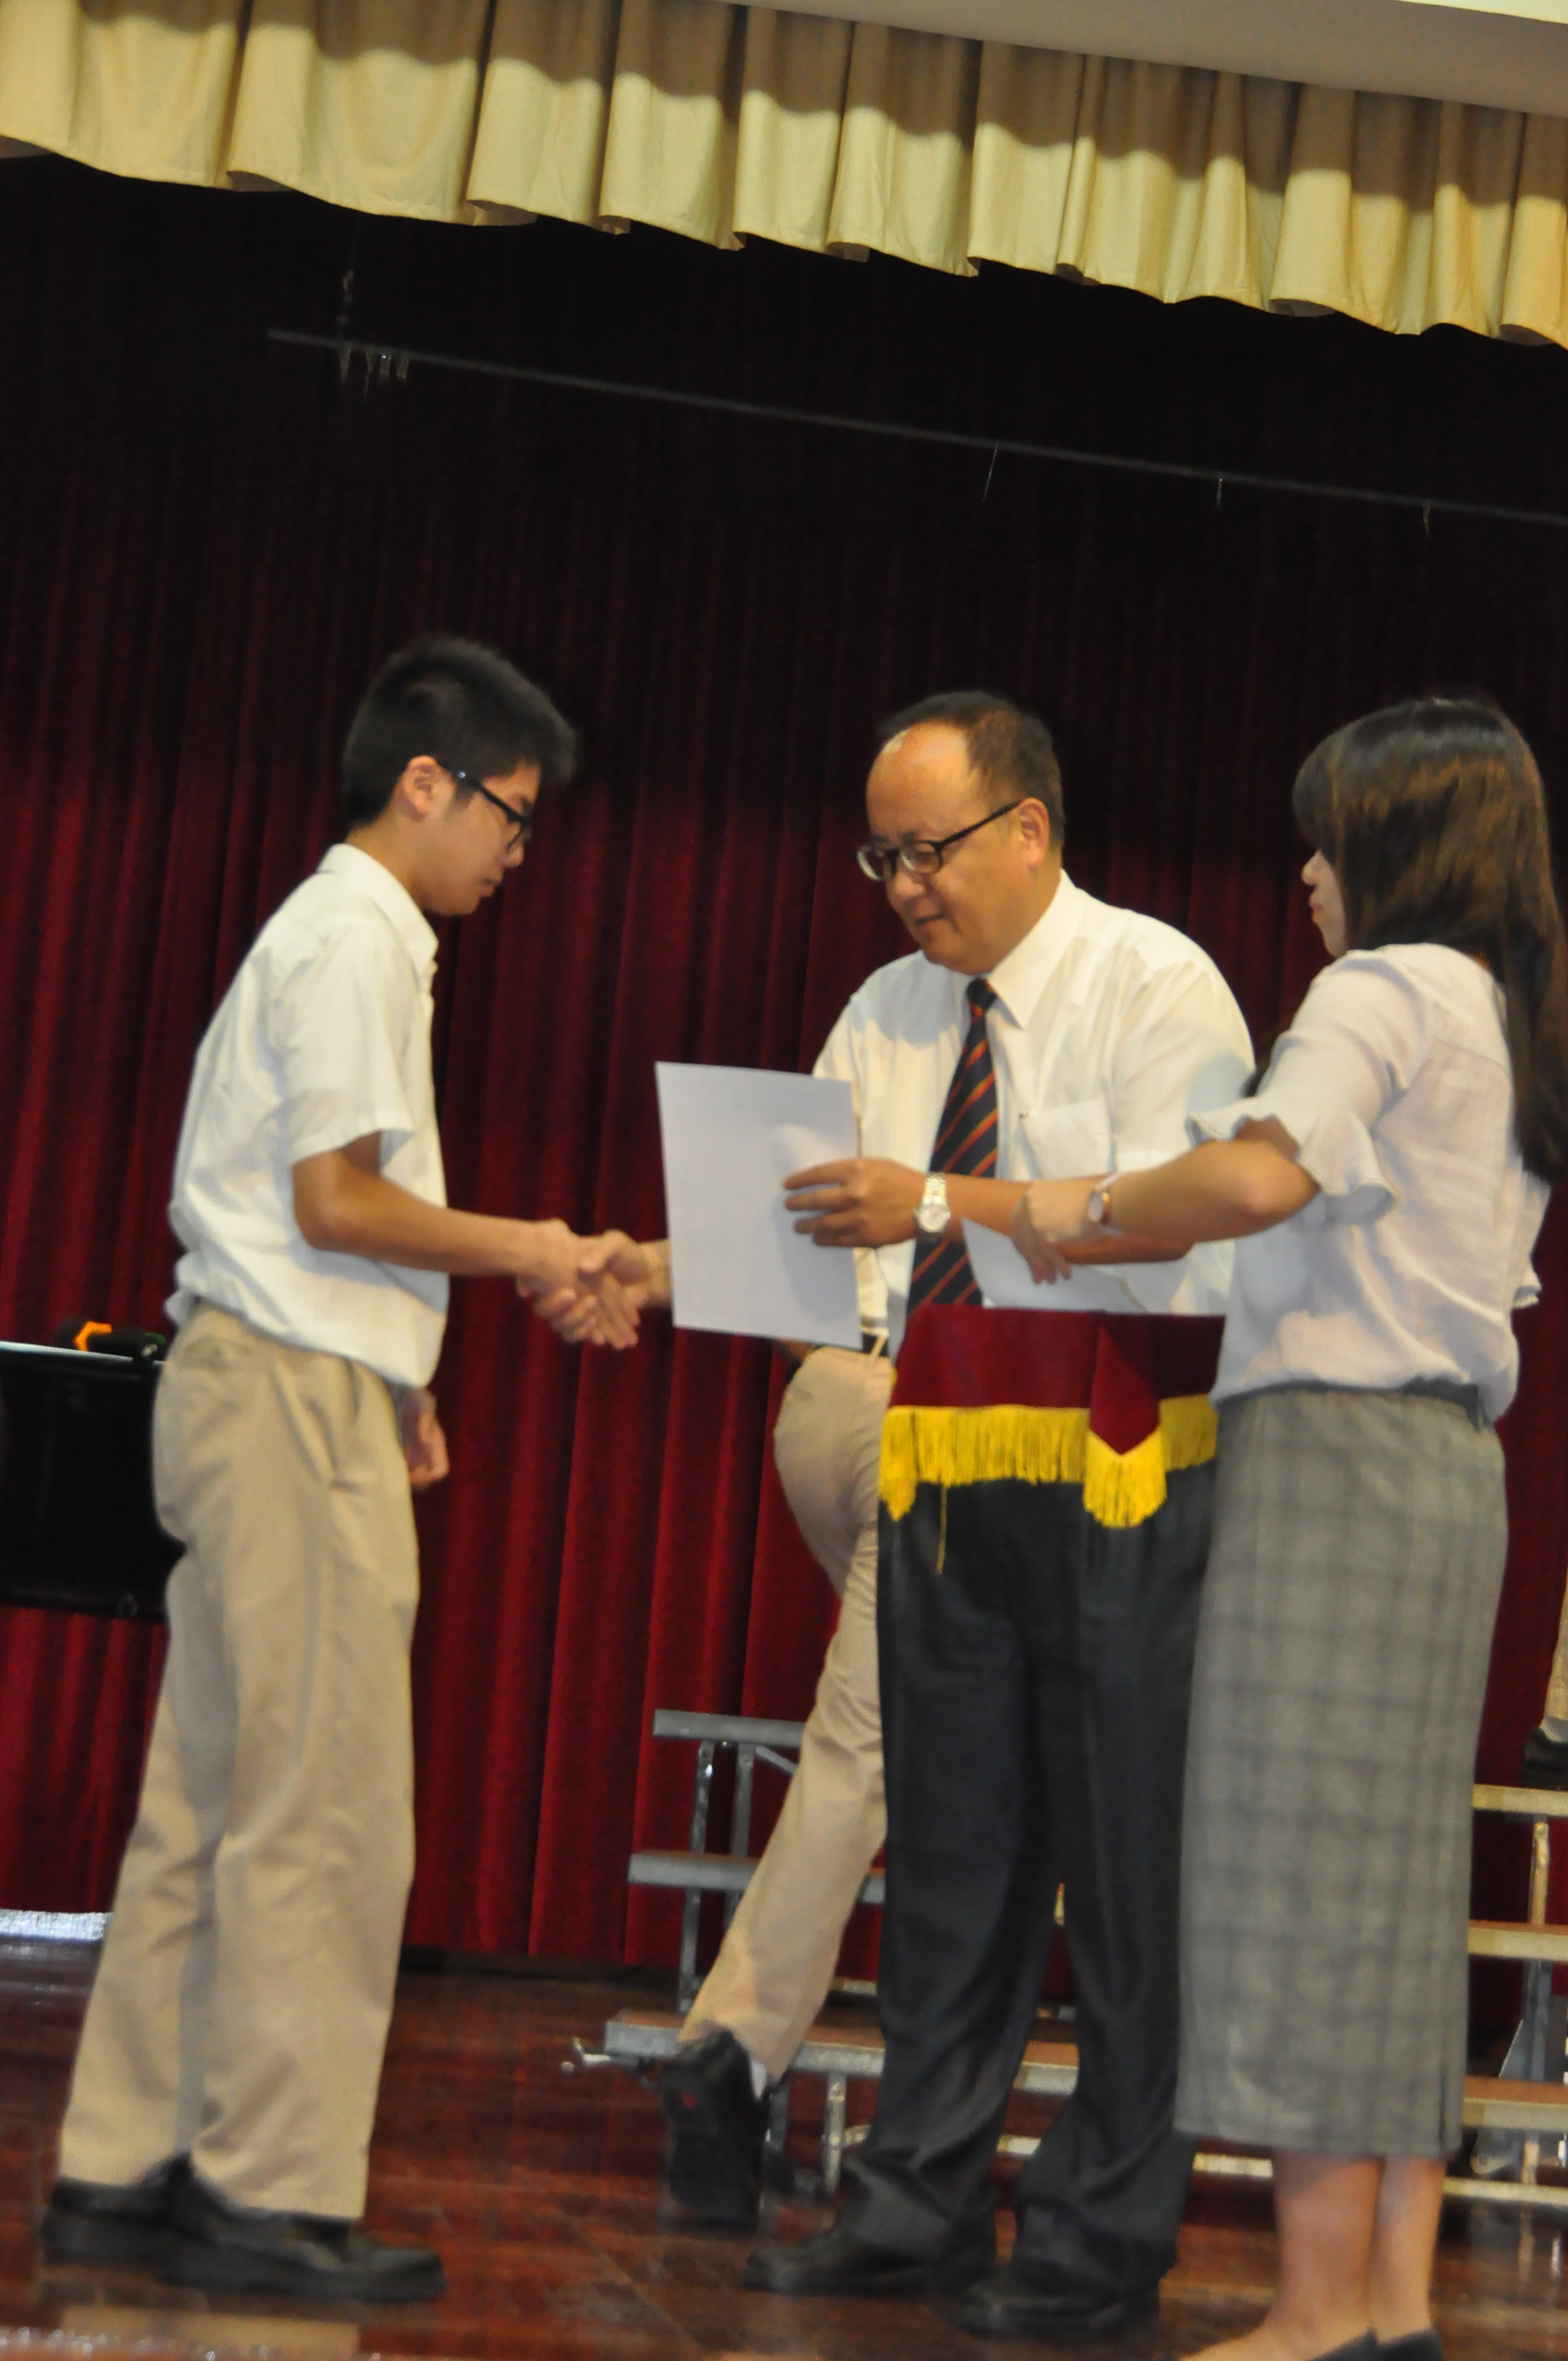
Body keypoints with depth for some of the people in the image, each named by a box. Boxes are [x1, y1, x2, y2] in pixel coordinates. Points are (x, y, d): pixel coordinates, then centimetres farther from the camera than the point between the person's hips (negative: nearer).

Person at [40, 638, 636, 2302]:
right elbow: (337, 1202, -16)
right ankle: (268, 2194, -3)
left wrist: (394, 1384, 18)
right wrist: (528, 1251, -6)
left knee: (209, 1803, 9)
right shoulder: (355, 938, -10)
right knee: (321, 1815, -7)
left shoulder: (337, 932, 21)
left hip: (258, 1394, 10)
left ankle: (125, 2169, 13)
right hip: (296, 1402, -10)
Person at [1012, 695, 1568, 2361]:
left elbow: (1264, 1174, -24)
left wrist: (1091, 1207, -10)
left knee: (1302, 1861, -8)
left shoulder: (1384, 990, -8)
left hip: (1338, 1444, -9)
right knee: (1397, 1876, 8)